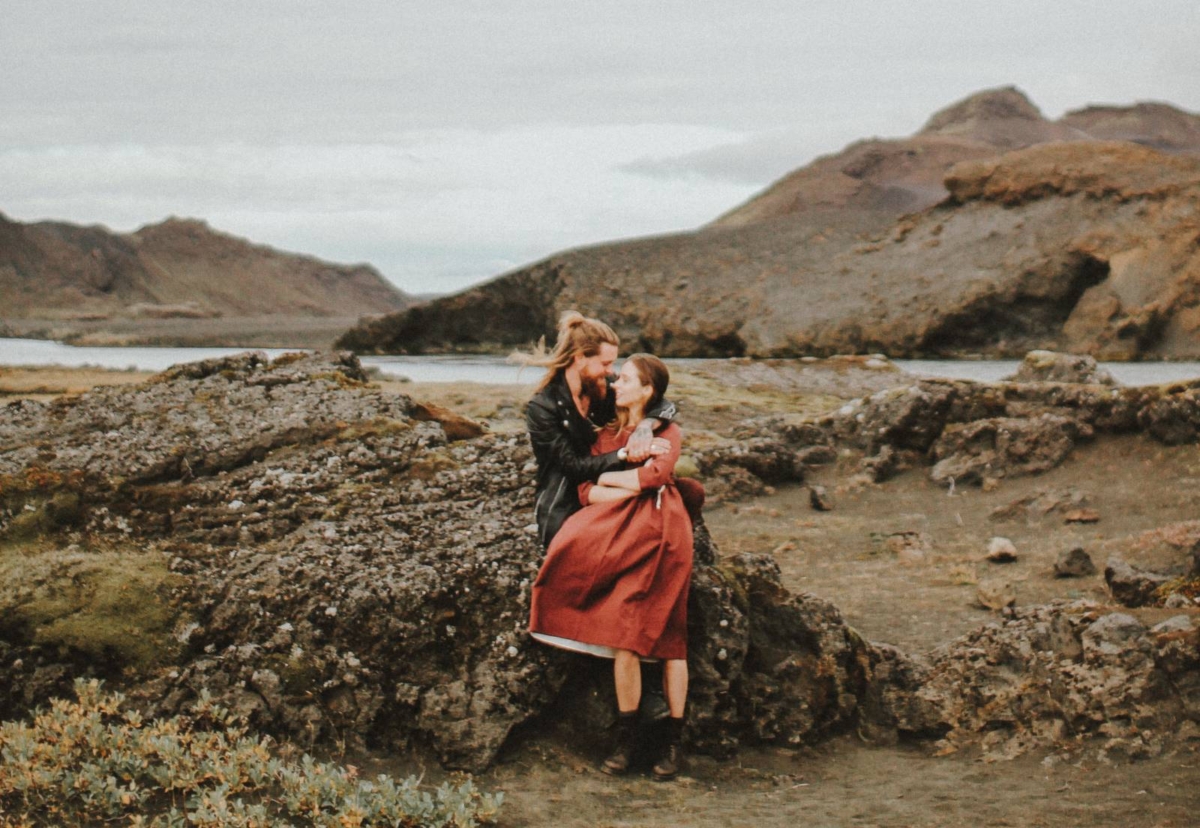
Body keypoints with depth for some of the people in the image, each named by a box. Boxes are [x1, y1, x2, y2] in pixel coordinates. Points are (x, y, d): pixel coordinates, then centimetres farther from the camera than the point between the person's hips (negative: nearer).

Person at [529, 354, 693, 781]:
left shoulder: (666, 430, 10)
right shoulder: (606, 433, 21)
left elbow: (658, 472, -11)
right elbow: (586, 491, 8)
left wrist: (607, 477, -1)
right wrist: (634, 485, -6)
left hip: (660, 533, -3)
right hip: (620, 535, 3)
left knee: (669, 638, -3)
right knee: (623, 637, -10)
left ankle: (672, 743, 2)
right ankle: (627, 739, -2)